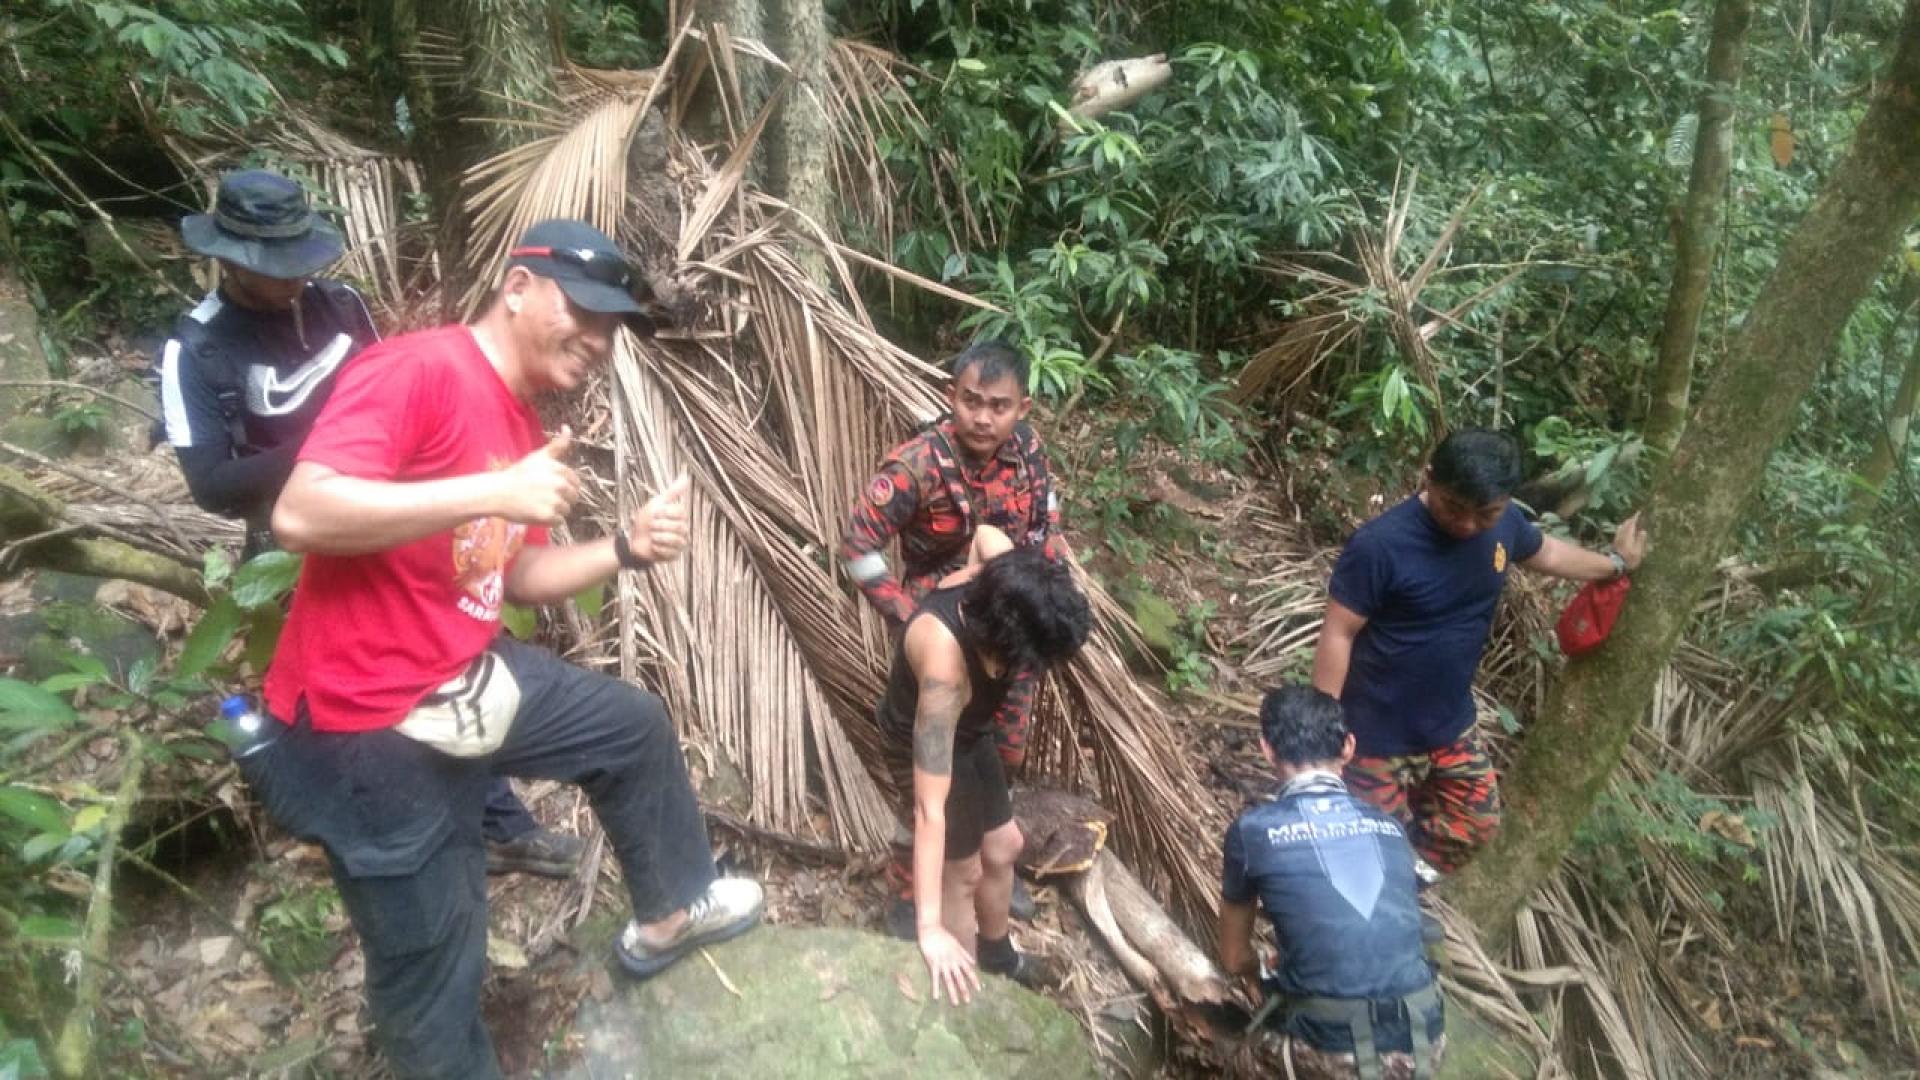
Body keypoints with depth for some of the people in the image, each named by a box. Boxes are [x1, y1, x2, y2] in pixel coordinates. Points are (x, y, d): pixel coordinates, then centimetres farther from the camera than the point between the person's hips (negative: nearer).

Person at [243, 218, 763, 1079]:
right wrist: (494, 492, -32)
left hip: (469, 679, 9)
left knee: (634, 727, 23)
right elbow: (300, 513, -32)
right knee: (433, 962, 5)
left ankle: (671, 911, 43)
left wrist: (626, 548, -1)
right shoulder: (416, 369, -21)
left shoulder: (522, 420, 8)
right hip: (369, 725, -9)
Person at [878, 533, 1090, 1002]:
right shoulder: (945, 667, -46)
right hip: (925, 742, -7)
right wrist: (929, 928, -47)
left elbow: (986, 533, -1)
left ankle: (995, 952, 48)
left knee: (1003, 847, 22)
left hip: (969, 730, 8)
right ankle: (965, 994, 29)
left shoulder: (1000, 579, -29)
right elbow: (930, 807, -47)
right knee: (965, 870, 6)